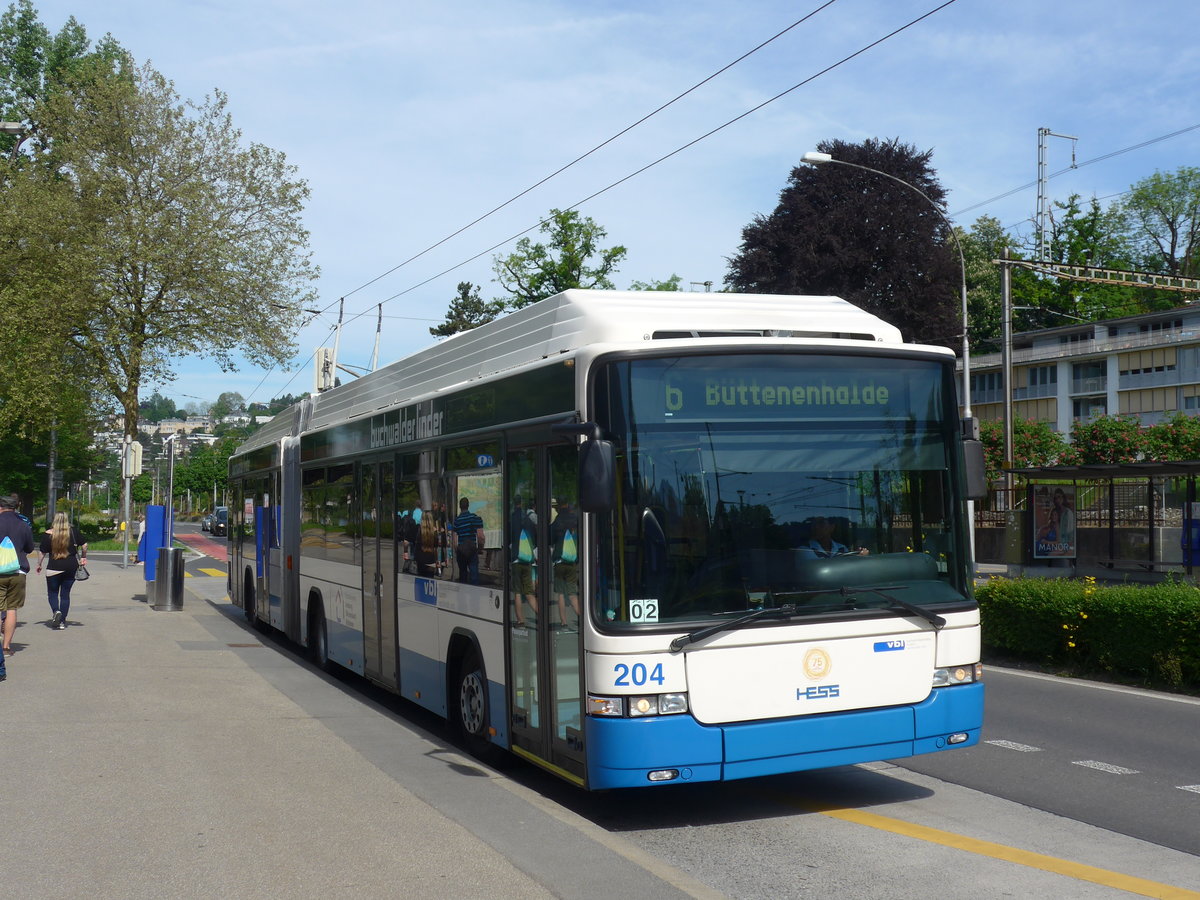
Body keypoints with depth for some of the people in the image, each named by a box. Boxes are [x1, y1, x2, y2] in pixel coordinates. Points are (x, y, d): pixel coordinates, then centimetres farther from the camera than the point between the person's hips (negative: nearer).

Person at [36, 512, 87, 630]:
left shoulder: (48, 534, -5)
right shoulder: (74, 531, -1)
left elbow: (42, 552, -1)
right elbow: (84, 545, 3)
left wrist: (39, 565, 15)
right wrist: (83, 558, 19)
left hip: (54, 568, -2)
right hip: (71, 567, 2)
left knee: (52, 593, 13)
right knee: (65, 594, 9)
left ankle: (56, 611, -14)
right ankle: (62, 622, 8)